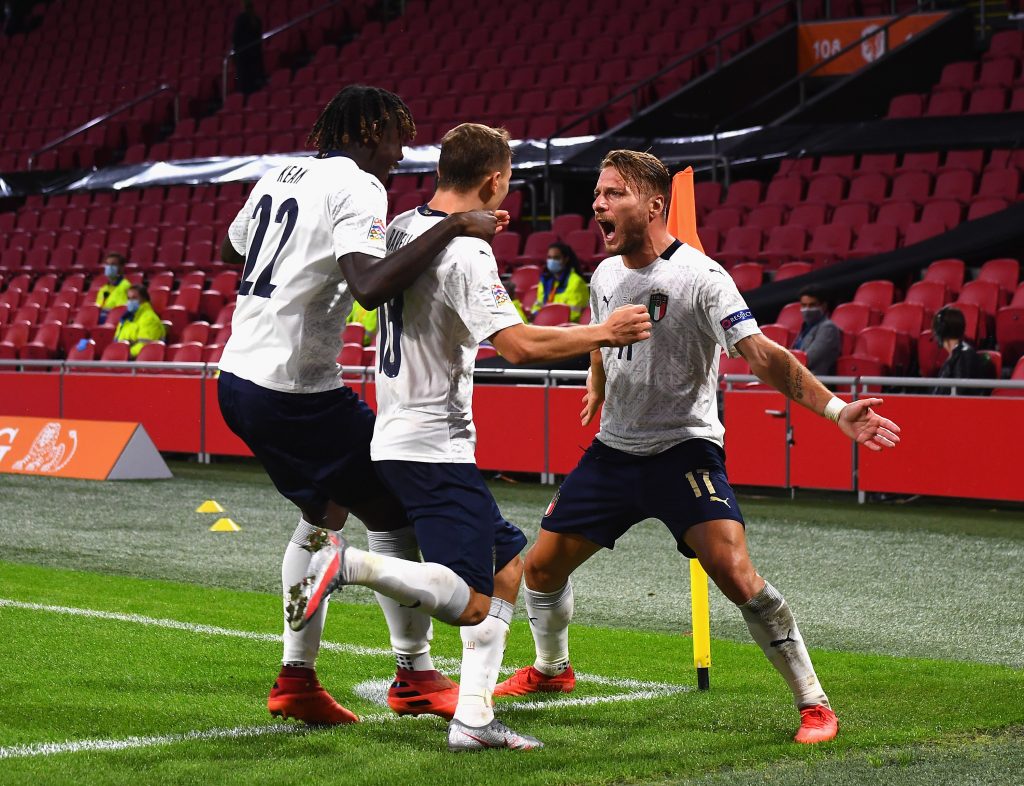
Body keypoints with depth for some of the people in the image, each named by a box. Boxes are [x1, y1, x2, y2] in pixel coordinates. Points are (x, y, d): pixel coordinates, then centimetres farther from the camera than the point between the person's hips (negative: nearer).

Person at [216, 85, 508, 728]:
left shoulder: (280, 175, 14)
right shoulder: (359, 187, -13)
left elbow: (230, 250, 32)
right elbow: (370, 288, -30)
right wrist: (452, 229, -27)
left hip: (238, 376, 9)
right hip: (296, 389, -9)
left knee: (324, 512, 23)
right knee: (396, 513, 3)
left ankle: (296, 678, 20)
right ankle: (415, 676, 9)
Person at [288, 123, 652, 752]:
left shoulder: (402, 228, 10)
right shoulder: (466, 252, -17)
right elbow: (520, 345, -25)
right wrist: (604, 333, -13)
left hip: (396, 437, 10)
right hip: (435, 446, -10)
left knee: (509, 564, 15)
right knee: (470, 603, -11)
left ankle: (474, 717, 10)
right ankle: (348, 564, -20)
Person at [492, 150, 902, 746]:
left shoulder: (700, 277, -17)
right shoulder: (605, 276, 4)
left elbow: (762, 355, -25)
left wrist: (834, 409, -36)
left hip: (684, 447, -7)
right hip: (614, 451, 7)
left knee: (735, 572, -23)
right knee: (543, 567, 8)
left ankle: (813, 703, -12)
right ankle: (551, 670, 38)